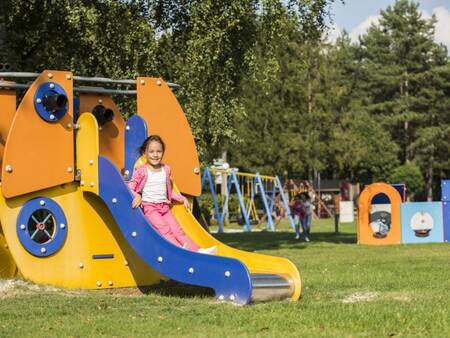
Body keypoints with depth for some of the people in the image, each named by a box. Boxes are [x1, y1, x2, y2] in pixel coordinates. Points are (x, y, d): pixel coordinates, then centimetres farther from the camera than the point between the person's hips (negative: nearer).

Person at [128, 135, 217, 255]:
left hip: (164, 206, 5)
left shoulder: (166, 169, 14)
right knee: (165, 230, -23)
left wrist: (183, 199, 25)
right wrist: (137, 196, -25)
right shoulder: (141, 171, -3)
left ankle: (197, 250, -20)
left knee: (177, 230, -7)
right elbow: (130, 188, -5)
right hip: (149, 206, -5)